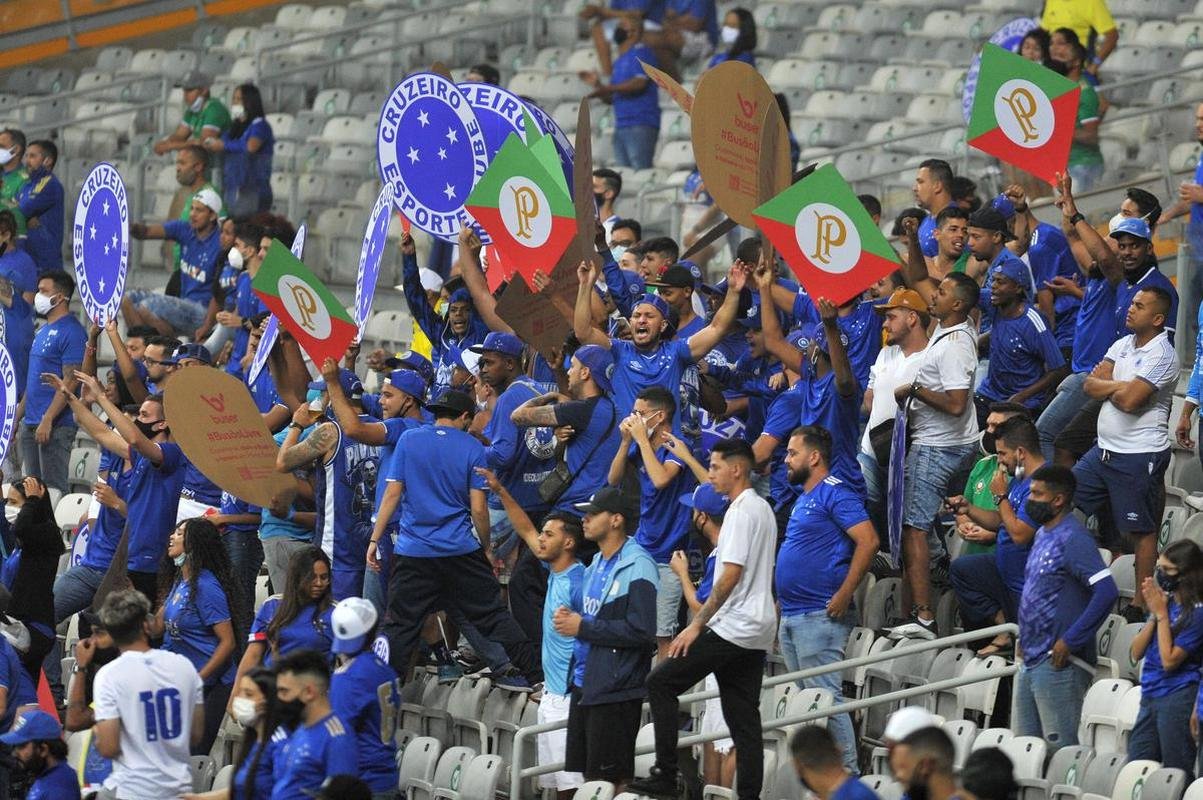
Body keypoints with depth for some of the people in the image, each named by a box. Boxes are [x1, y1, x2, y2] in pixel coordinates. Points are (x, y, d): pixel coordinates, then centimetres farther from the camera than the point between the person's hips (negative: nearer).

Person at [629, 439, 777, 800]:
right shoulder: (763, 509, 18)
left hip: (732, 628, -10)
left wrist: (697, 624, -16)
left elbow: (731, 574, -19)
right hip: (756, 633, 10)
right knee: (744, 719, 7)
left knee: (661, 682, -4)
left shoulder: (741, 511, -13)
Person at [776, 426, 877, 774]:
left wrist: (843, 596, -22)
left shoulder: (835, 494, -11)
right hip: (792, 617, 10)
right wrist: (782, 601, 20)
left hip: (819, 616, -10)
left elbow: (868, 541, -21)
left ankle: (847, 775, -9)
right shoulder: (804, 498, 20)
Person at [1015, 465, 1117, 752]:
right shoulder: (1043, 534, 15)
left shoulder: (1073, 538, -15)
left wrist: (1070, 642, -22)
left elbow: (1106, 592, -25)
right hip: (1031, 661, 10)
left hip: (1058, 663, -10)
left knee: (1061, 748, -8)